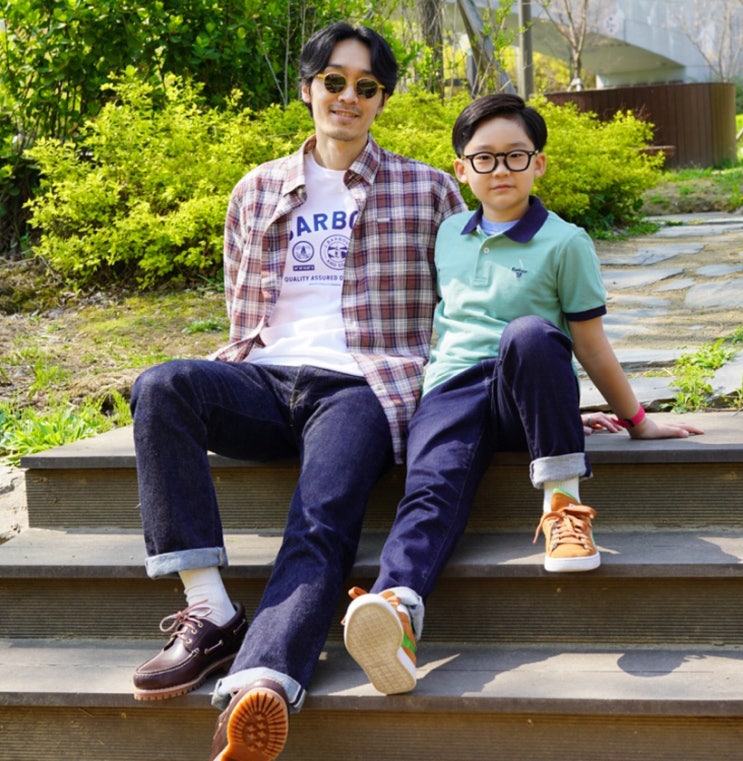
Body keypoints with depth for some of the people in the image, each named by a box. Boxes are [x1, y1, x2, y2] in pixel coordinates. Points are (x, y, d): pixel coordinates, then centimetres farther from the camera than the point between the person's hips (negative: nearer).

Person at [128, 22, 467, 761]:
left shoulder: (427, 190, 16)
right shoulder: (258, 191, 22)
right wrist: (213, 377, 12)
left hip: (357, 387, -3)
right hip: (265, 381, 3)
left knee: (319, 532, -32)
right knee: (160, 385, -31)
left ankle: (258, 694, -57)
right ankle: (208, 611, -33)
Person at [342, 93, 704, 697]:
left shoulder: (564, 243, 7)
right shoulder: (448, 235, 20)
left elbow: (592, 347, 10)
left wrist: (635, 420, 12)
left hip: (524, 396, -3)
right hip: (452, 390, 3)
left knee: (530, 333, -37)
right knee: (431, 488, -28)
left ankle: (563, 500, -29)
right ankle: (398, 603, -58)